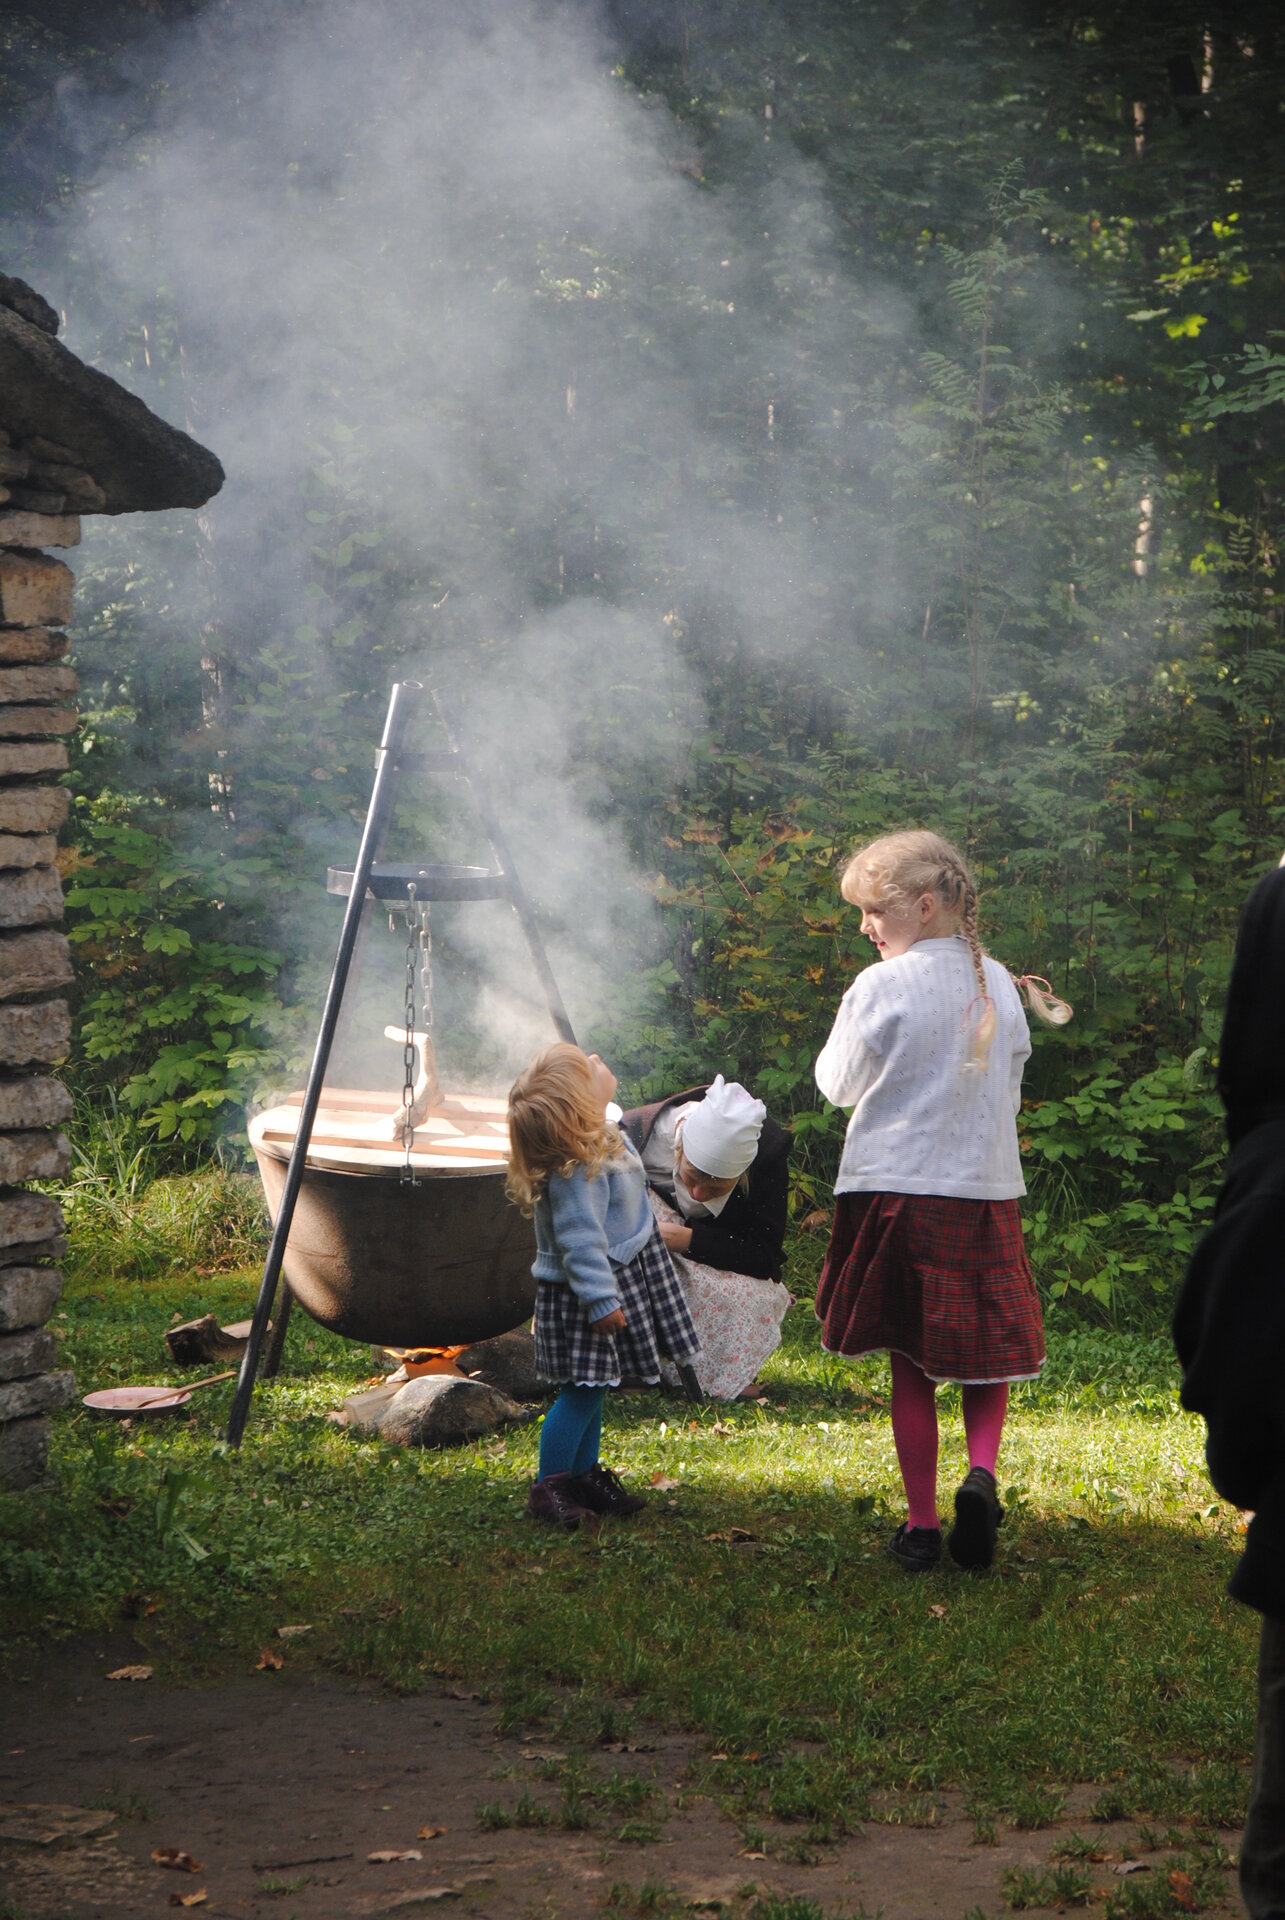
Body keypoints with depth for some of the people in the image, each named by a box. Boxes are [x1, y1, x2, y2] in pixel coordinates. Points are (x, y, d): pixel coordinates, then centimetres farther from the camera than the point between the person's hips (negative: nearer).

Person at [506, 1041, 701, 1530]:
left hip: (616, 1280, 10)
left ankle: (584, 1476, 26)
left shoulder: (603, 1141, 6)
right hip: (580, 1295, -10)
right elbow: (579, 1240, -28)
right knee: (582, 1390, -5)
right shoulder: (575, 1169, -27)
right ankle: (548, 1488, 3)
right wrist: (601, 1300, -26)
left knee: (592, 1389, 16)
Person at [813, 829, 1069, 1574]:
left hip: (895, 1192, -3)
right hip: (987, 1189, 3)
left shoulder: (881, 988, -10)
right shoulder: (999, 983, 4)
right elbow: (1010, 1089, 12)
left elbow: (838, 1083, 1)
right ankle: (982, 1471, -13)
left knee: (912, 1369, 5)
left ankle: (922, 1524, 8)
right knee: (989, 1351, 12)